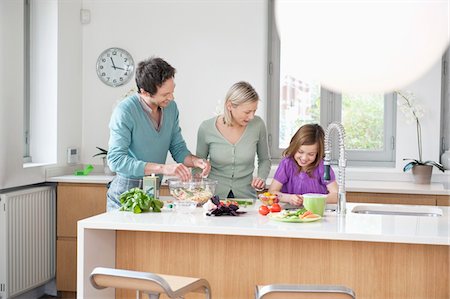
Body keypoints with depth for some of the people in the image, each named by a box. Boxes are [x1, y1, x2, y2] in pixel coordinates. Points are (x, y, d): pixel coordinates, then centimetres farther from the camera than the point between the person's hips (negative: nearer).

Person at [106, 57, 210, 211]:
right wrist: (163, 168, -33)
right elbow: (116, 160, -27)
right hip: (126, 194, -6)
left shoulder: (171, 107, -2)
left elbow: (178, 148, 7)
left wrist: (195, 161, -15)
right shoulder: (124, 111, -21)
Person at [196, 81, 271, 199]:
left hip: (246, 196, 0)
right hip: (214, 196, 0)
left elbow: (264, 160, 13)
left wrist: (261, 178, -4)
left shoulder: (257, 125, -4)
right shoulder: (206, 128, -6)